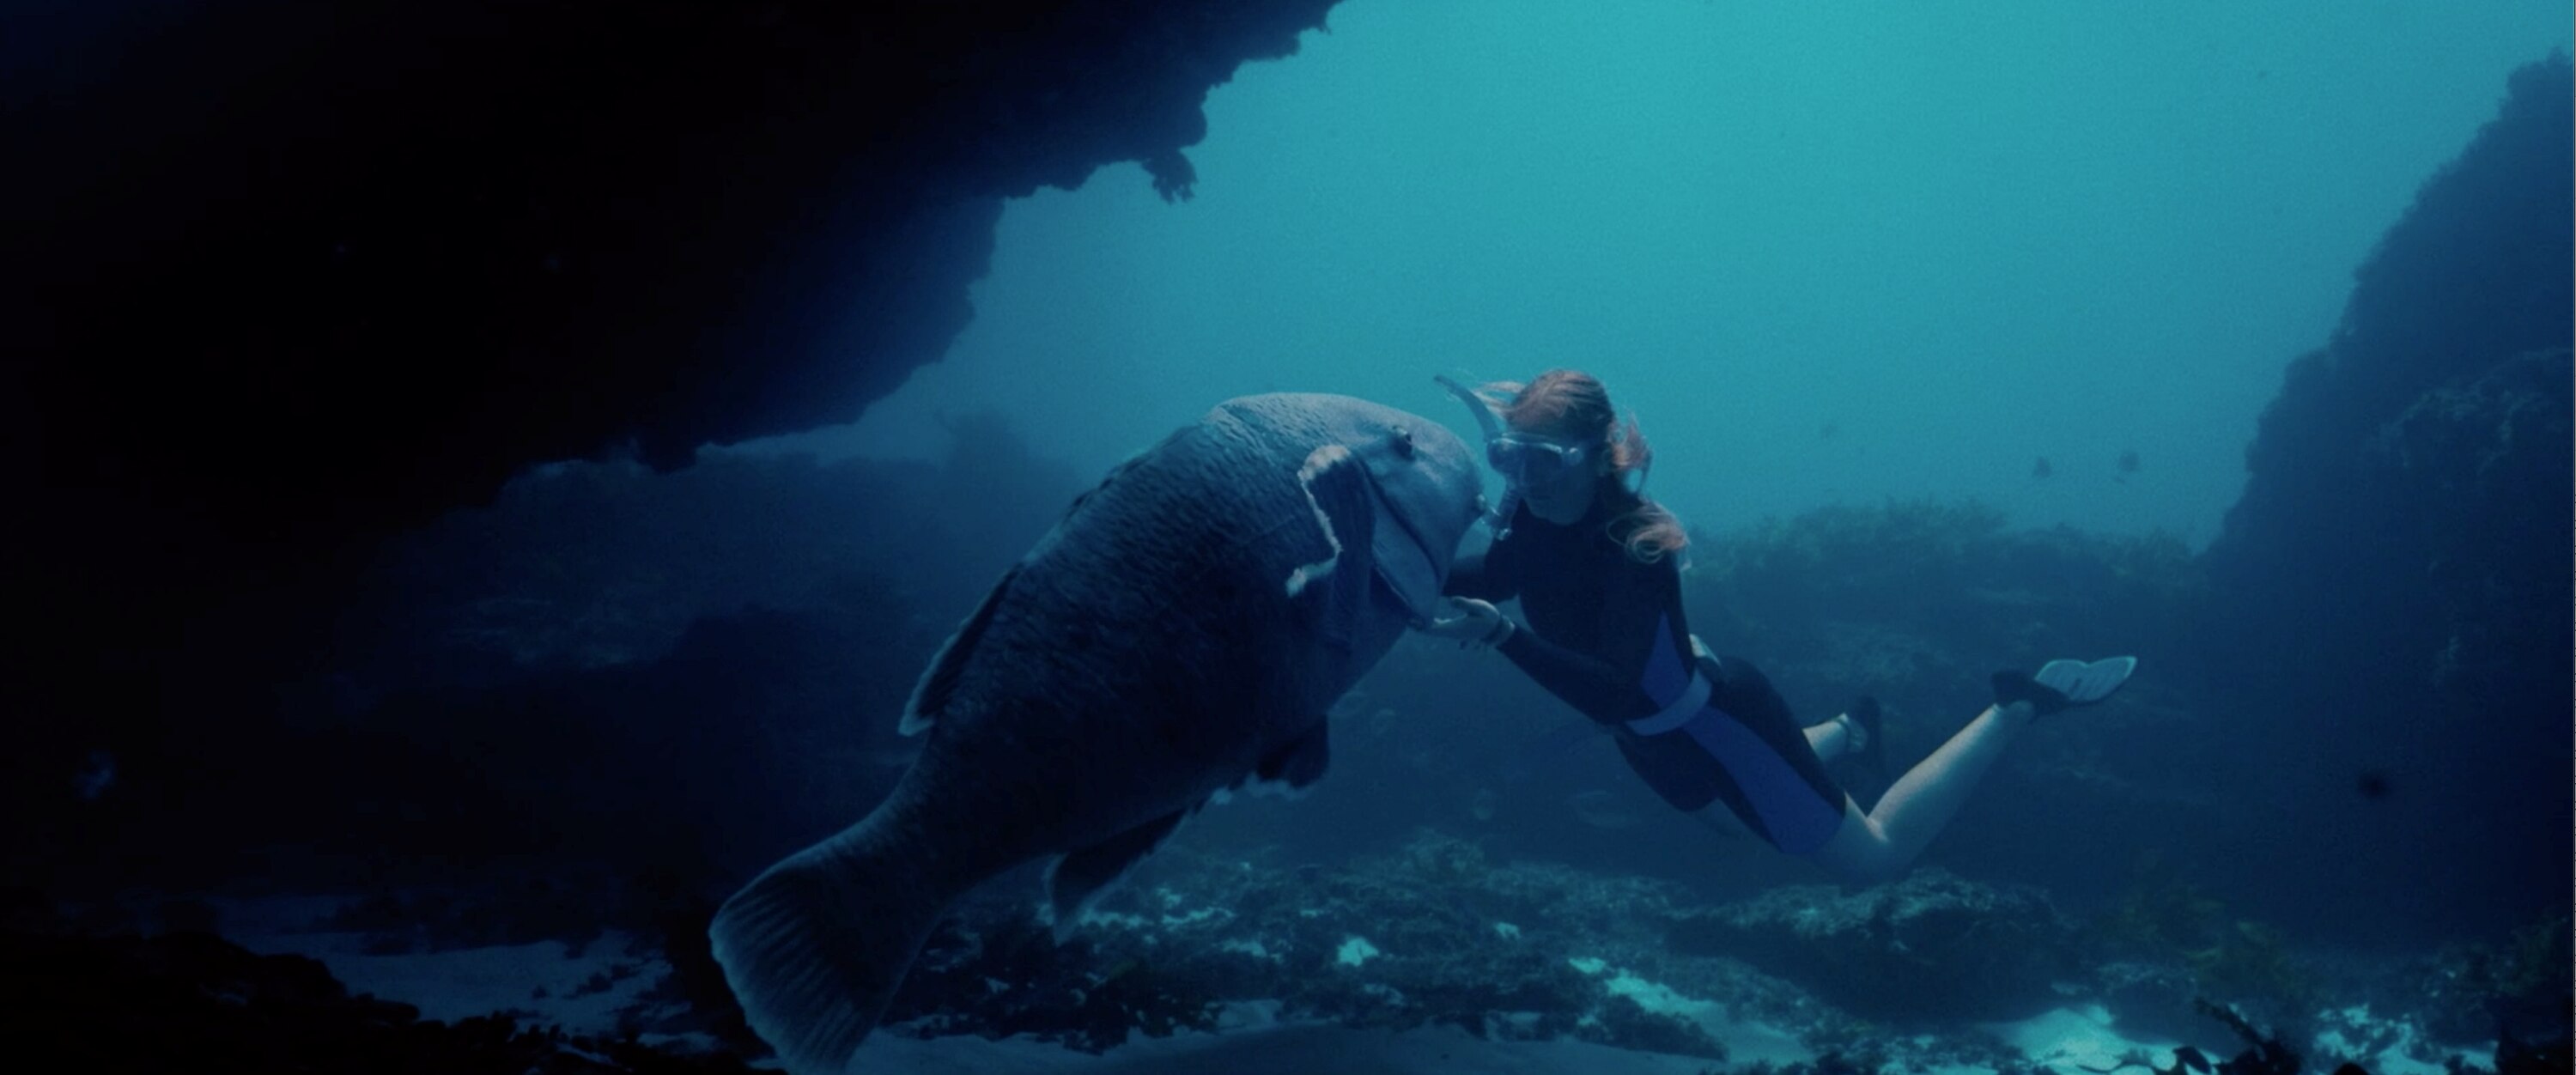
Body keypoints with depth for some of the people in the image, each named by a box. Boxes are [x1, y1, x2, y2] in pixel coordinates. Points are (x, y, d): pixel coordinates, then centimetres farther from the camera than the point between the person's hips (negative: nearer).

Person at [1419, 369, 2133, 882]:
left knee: (1877, 857, 10)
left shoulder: (1636, 546, -36)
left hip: (1714, 722, -7)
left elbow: (1616, 697, -45)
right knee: (1738, 819, 37)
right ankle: (1848, 732, 54)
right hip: (1656, 734, 7)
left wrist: (1503, 634, -53)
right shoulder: (1528, 515, -16)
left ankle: (2018, 707, 19)